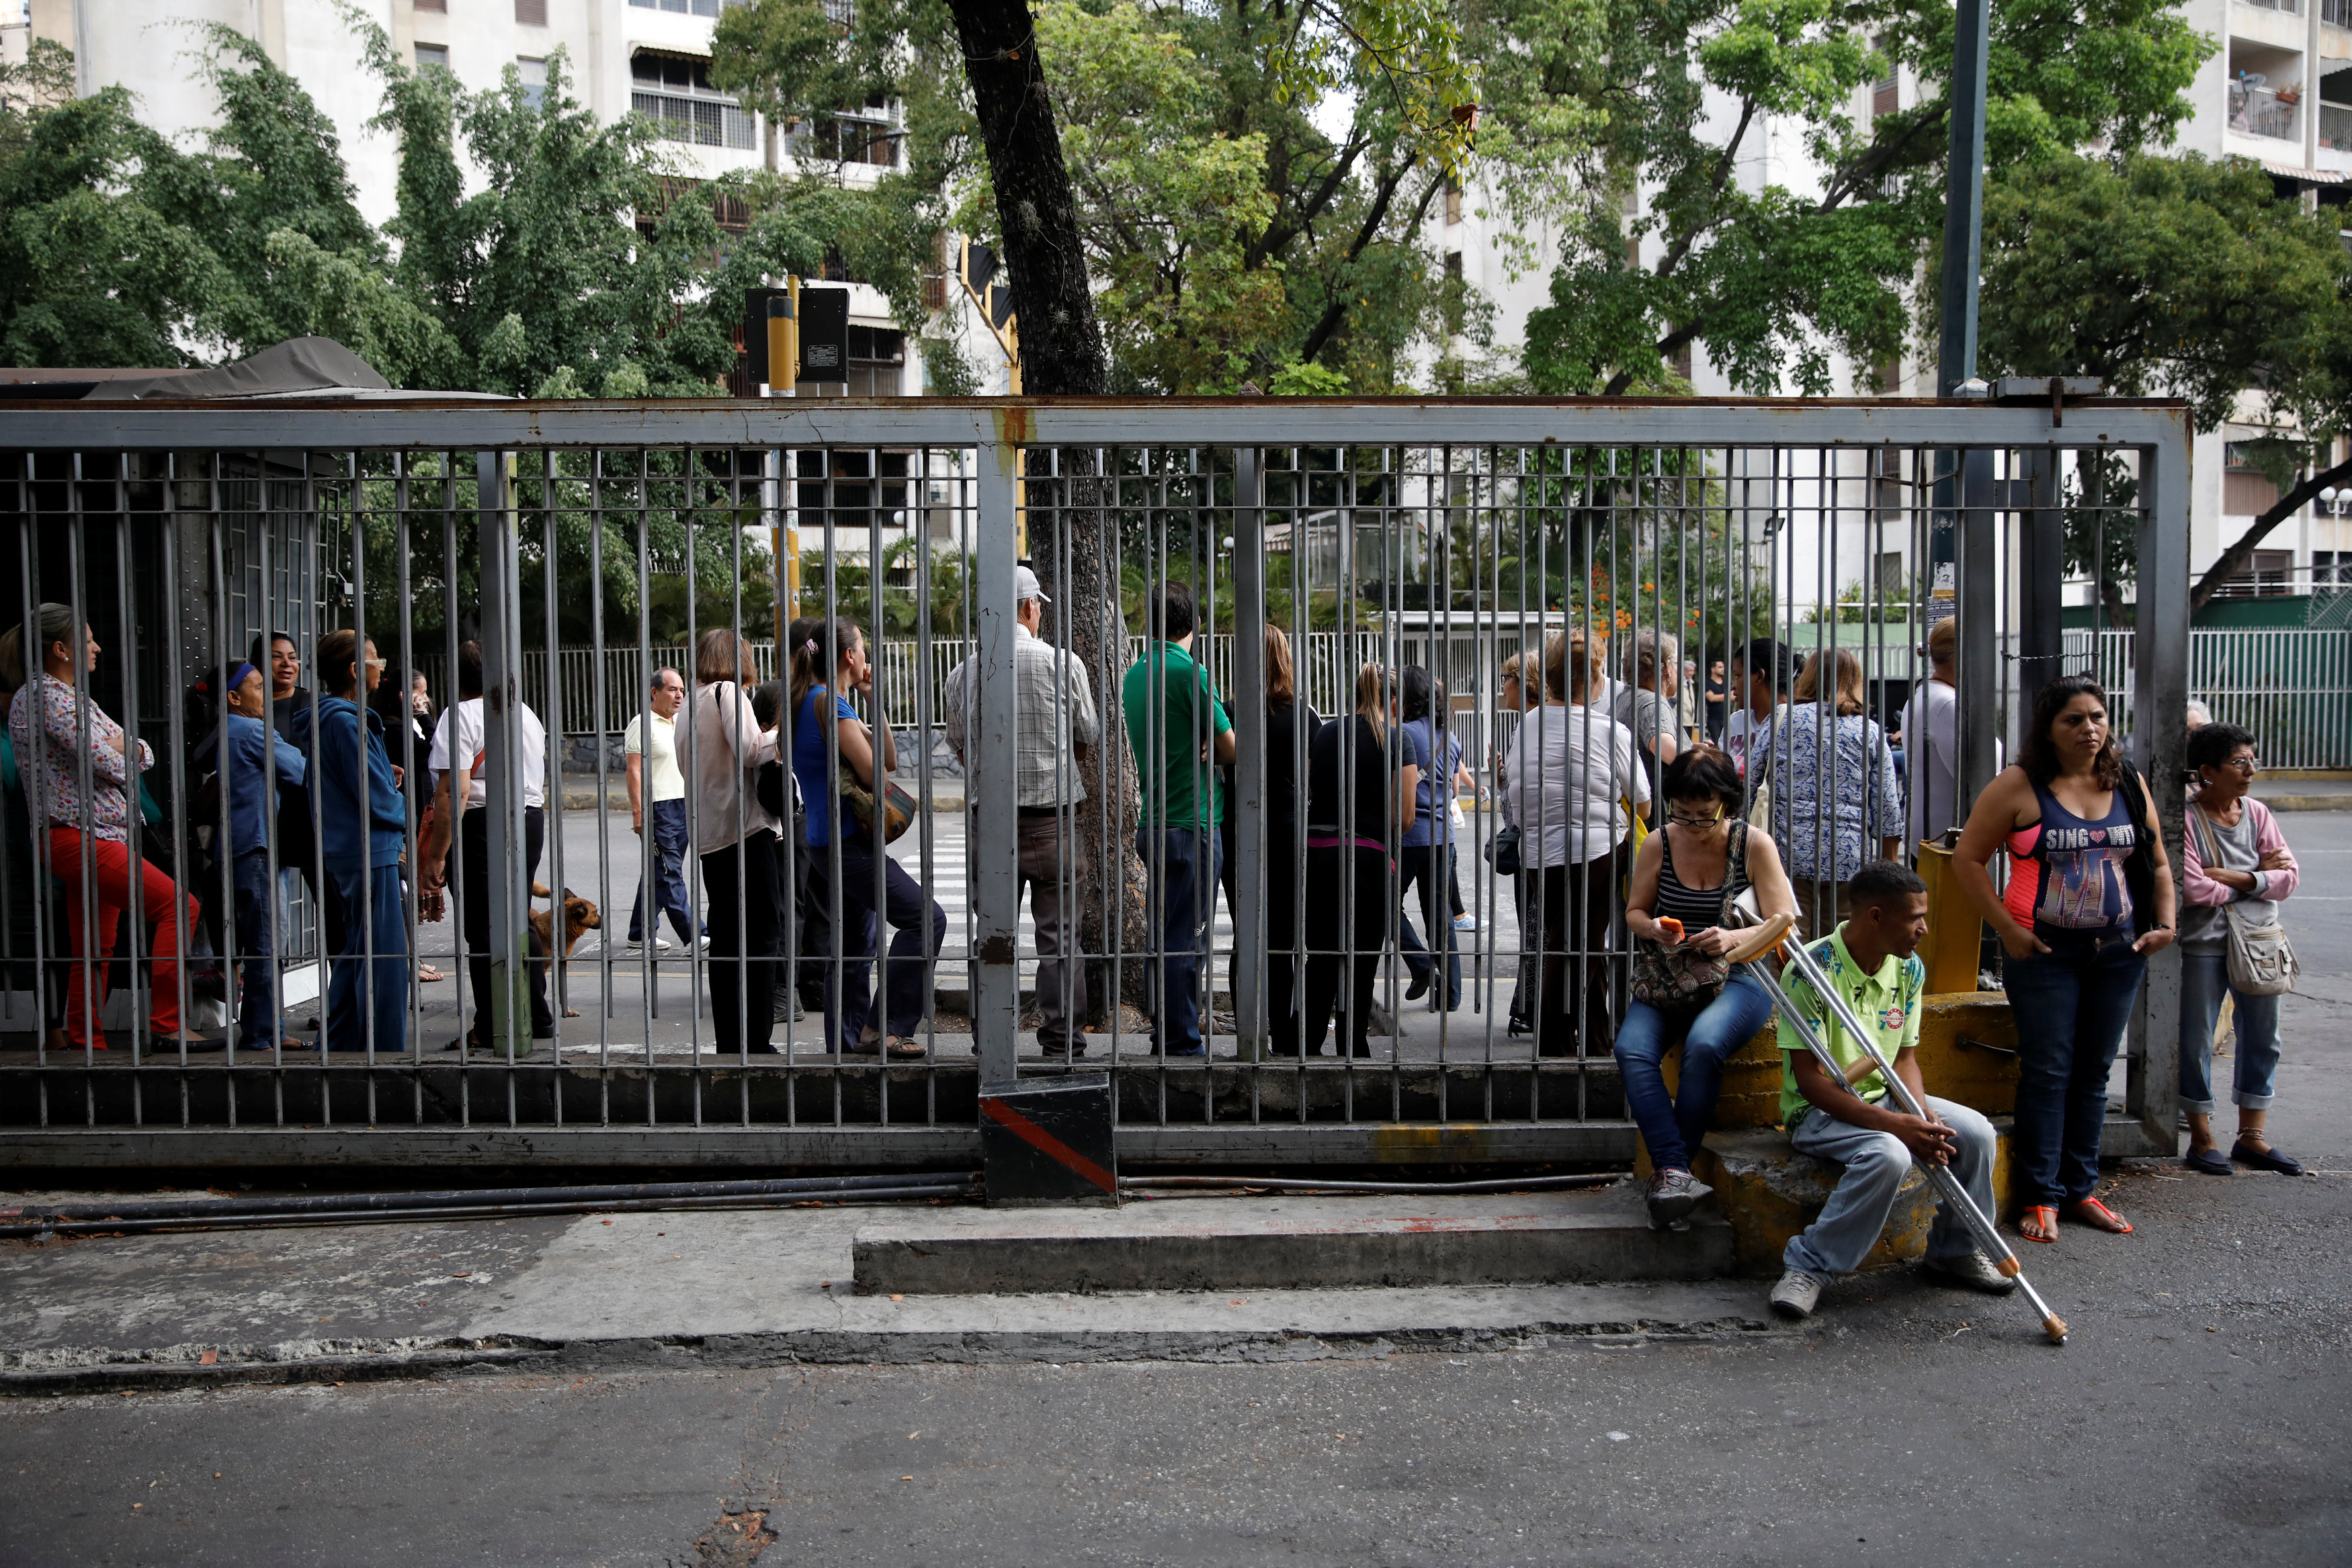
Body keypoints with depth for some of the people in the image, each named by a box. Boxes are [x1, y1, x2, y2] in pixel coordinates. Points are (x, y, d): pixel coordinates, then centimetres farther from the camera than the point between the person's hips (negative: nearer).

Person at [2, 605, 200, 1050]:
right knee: (178, 905, -15)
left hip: (98, 837, 10)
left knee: (95, 952, 11)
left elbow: (144, 755, 16)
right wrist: (120, 755, 3)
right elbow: (109, 765, -19)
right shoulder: (44, 696, -11)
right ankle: (165, 1023, -15)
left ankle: (86, 1042, 16)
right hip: (77, 838, -10)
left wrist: (125, 748, -5)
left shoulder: (76, 696, 20)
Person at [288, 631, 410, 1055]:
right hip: (369, 852, -11)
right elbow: (374, 797, -18)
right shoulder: (346, 722, -17)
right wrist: (404, 818, 0)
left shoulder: (324, 719, 14)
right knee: (382, 957, -6)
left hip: (340, 854, 11)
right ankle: (383, 1051, -2)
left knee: (351, 954, 17)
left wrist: (384, 776, 9)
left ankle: (336, 1049, 25)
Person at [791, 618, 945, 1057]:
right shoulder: (829, 703, -14)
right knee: (926, 919, -13)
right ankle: (885, 1028, -14)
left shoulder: (819, 701, 17)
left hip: (825, 844, 11)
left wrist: (873, 699, 10)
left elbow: (889, 758, 16)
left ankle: (845, 1045, 22)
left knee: (854, 943, 17)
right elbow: (875, 774, -19)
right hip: (846, 843, -11)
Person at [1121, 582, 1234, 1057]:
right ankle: (1181, 1045, -1)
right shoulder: (1188, 670, -13)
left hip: (1151, 823, 8)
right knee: (1186, 942, -4)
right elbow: (1229, 747, -8)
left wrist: (1198, 748, 2)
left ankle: (1164, 1036, 22)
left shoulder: (1135, 674, 13)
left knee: (1164, 936, 14)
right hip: (1191, 822, -8)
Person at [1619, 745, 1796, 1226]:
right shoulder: (1659, 844, 4)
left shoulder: (1755, 845, -2)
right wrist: (1653, 928, -11)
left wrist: (1733, 939, -23)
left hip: (1738, 978, -3)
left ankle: (1665, 1171, -23)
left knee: (1703, 1045, -35)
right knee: (1632, 1049, -28)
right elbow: (1633, 913, 14)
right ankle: (1675, 1170, -33)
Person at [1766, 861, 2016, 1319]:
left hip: (1884, 1097, 7)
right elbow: (1810, 1079, -22)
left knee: (1975, 1132, -14)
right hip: (1819, 1109, -7)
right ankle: (1808, 1266, -20)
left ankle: (1956, 1251, 9)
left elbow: (1904, 1058, 6)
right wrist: (1896, 1124, -29)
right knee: (1888, 1155, -34)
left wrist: (1922, 1115, -16)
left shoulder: (1909, 968, 1)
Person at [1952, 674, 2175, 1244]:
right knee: (2048, 1070, -2)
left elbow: (2157, 864, 16)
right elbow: (1968, 859, -7)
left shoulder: (2129, 784, 7)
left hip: (2118, 951, 4)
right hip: (2045, 951, -4)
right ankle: (2041, 1196, 5)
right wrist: (2007, 929, -11)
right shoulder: (2019, 785, -7)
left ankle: (2081, 1188, 22)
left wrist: (2164, 922, 1)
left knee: (2094, 1070, 11)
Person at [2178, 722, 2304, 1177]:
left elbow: (2288, 877, -2)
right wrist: (2259, 875, -9)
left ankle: (2252, 1136, 23)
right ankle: (2202, 1139, 15)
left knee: (2262, 1037, 11)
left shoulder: (2258, 814, 6)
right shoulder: (2187, 819, -12)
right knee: (2197, 1041, 3)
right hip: (2203, 943, -6)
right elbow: (2193, 888, -21)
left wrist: (2233, 877, -16)